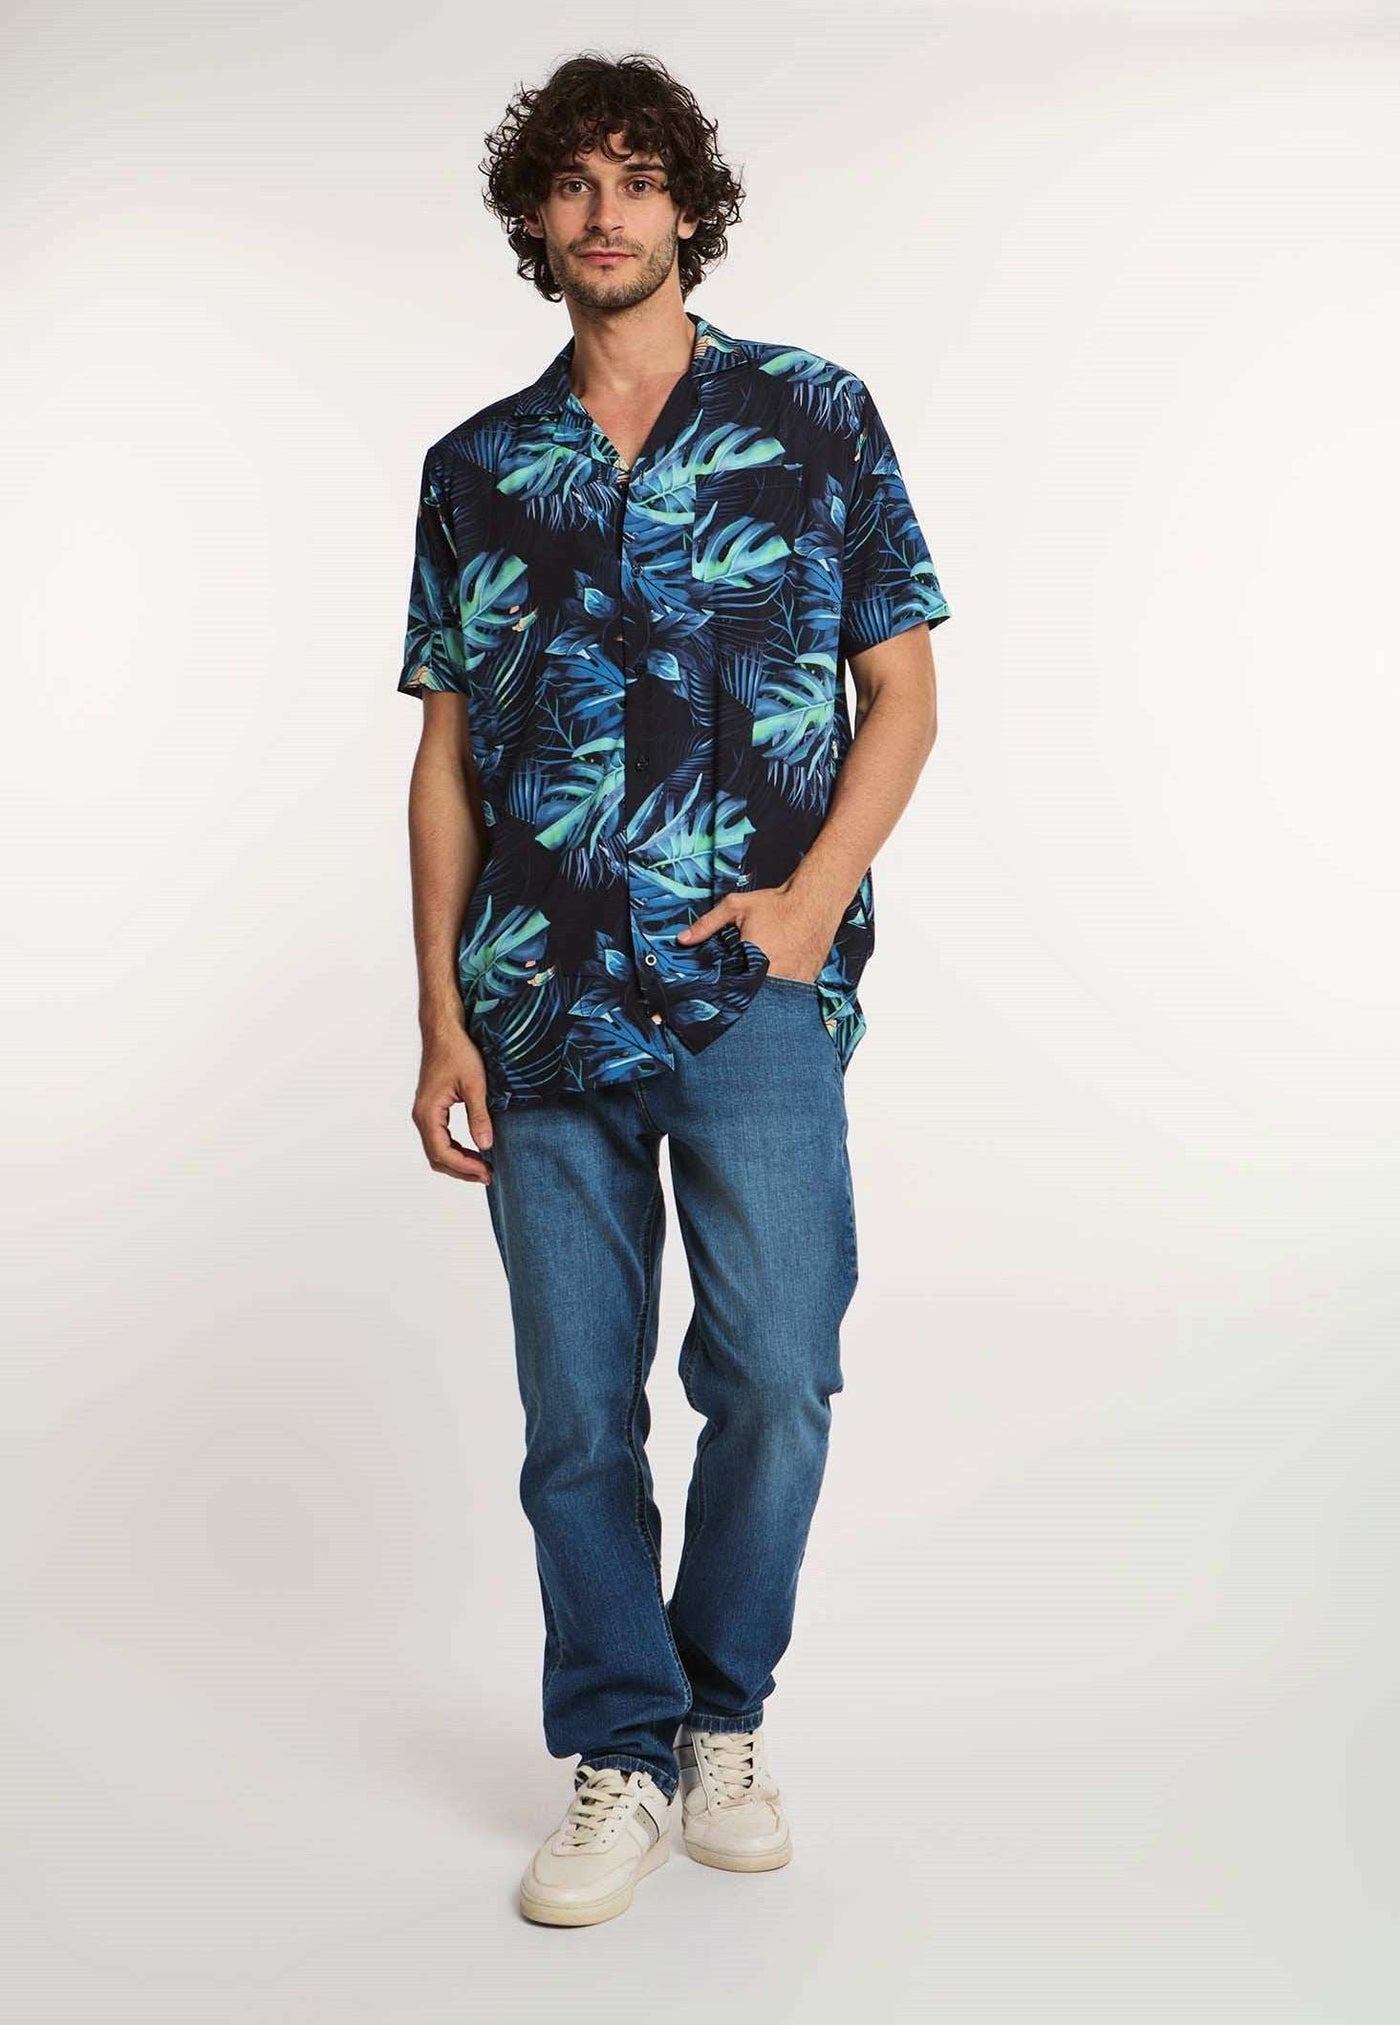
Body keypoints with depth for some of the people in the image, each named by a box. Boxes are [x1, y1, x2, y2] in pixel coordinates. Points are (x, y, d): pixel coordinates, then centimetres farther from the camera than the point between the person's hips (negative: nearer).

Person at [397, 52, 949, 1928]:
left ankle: (726, 1711, 19)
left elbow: (905, 692, 6)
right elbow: (446, 755, 12)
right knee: (578, 1410, 5)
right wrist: (440, 1015, 5)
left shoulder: (815, 415, 7)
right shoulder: (475, 467, 13)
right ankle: (624, 1761, 22)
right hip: (543, 1011, 2)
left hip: (754, 992, -2)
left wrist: (817, 894, -10)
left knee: (774, 1369, -8)